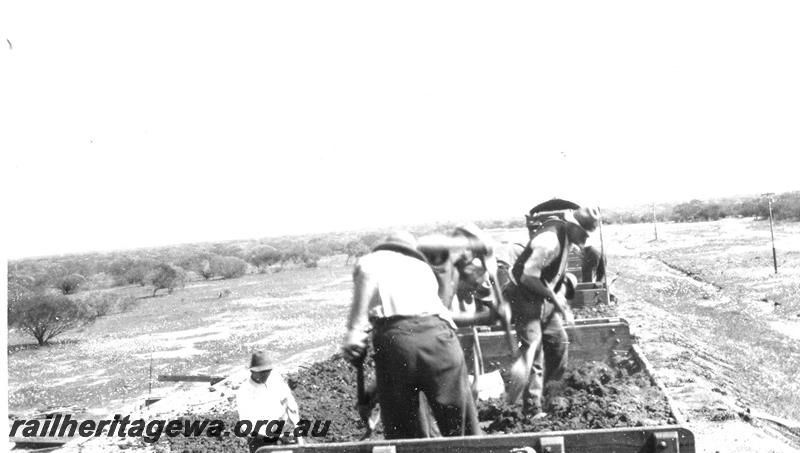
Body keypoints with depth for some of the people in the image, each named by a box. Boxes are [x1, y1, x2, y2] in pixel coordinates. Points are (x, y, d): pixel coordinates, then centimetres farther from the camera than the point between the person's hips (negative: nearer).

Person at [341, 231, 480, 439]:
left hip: (393, 338, -2)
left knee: (403, 432, 12)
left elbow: (368, 273, -3)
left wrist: (355, 330, -7)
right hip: (438, 334, 3)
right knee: (463, 431, 11)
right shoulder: (423, 266, 34)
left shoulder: (370, 260, 22)